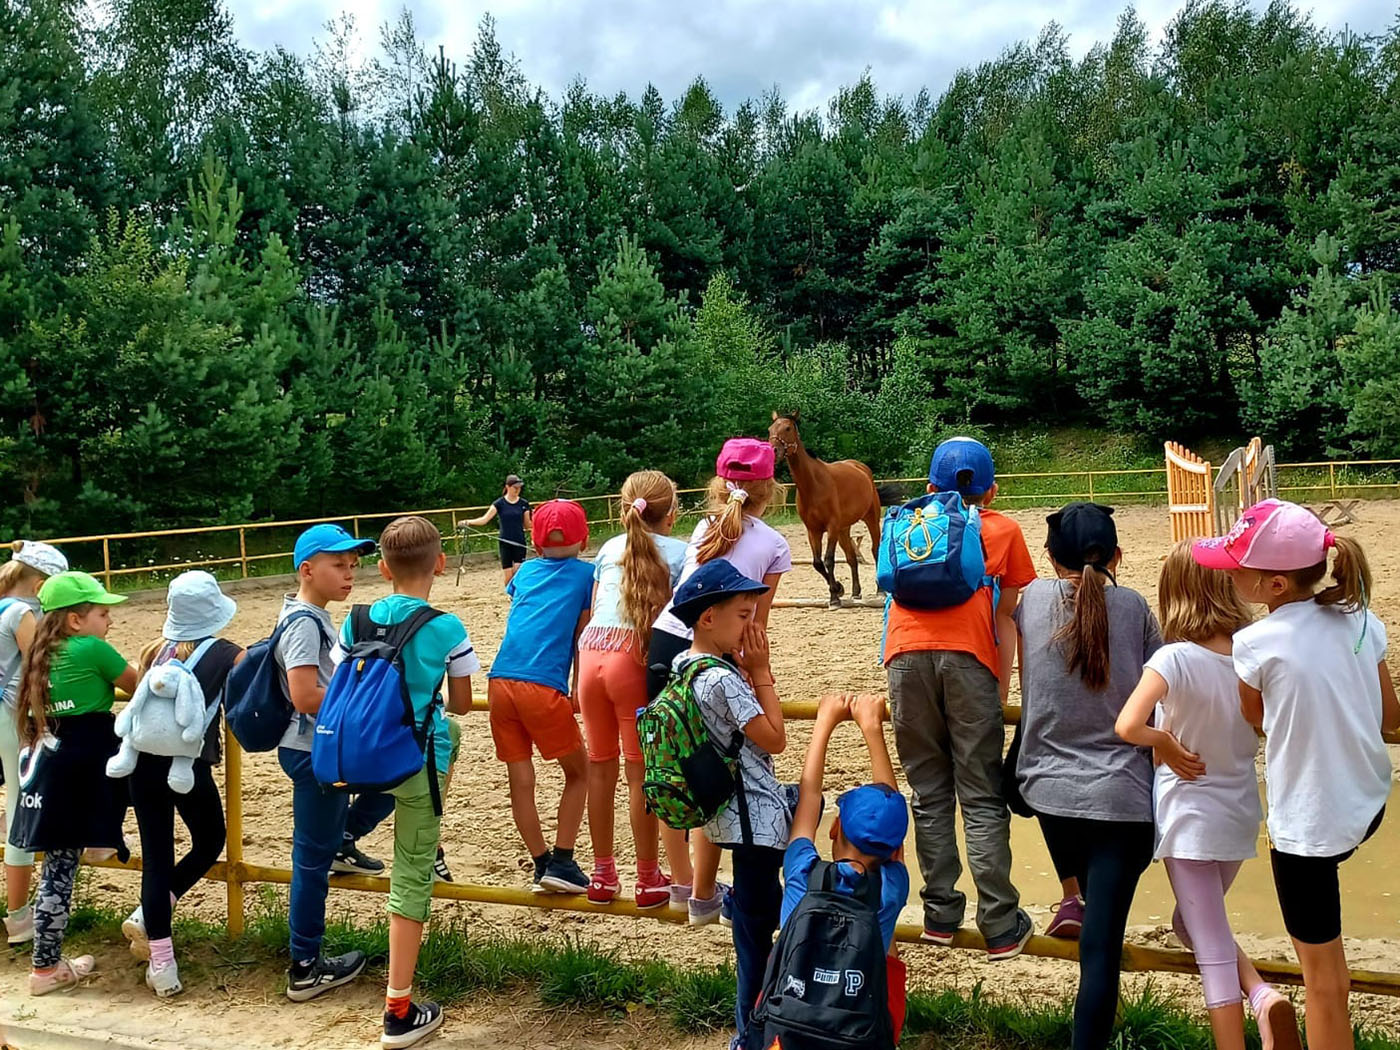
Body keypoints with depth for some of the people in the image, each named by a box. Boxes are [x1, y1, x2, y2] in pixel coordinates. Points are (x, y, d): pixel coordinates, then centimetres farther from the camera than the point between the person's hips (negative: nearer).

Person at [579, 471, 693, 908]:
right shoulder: (680, 551, 9)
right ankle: (648, 881, 16)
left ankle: (603, 876, 27)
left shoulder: (610, 547, 21)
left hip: (590, 652, 4)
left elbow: (593, 610, 18)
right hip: (635, 658, -4)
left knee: (600, 767, 15)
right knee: (641, 772, 5)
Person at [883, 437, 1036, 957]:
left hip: (906, 654, 2)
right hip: (968, 658, -2)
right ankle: (1001, 926, 3)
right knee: (982, 798, 2)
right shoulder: (1003, 530, 20)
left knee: (929, 792, 10)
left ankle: (940, 914, 15)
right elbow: (1006, 618, 15)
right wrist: (1002, 691, 16)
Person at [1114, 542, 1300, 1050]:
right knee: (1193, 920, 24)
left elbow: (1127, 726, -35)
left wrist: (1165, 743, -17)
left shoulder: (1174, 659, -21)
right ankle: (1261, 994, 4)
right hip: (1241, 813, 6)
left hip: (1190, 817, -5)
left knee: (1211, 946, 6)